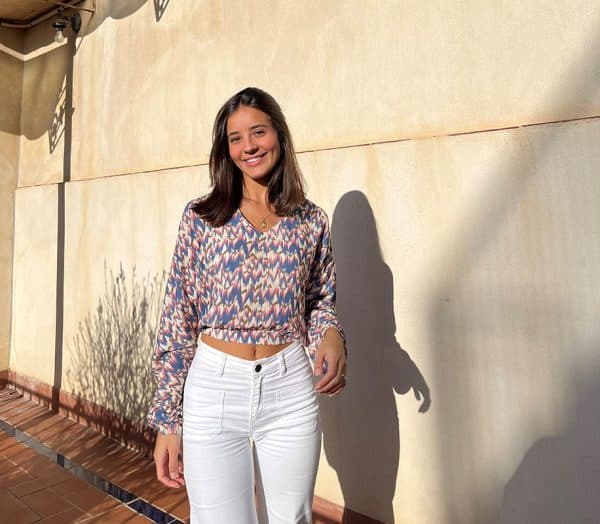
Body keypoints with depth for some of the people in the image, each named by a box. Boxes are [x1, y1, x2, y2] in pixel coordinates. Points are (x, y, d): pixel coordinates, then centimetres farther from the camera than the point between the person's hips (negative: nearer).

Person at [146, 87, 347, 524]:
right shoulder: (200, 217, -1)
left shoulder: (311, 220, 2)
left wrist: (331, 335, -11)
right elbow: (178, 319, -1)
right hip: (214, 389, -1)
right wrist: (167, 419, 0)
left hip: (290, 390, 2)